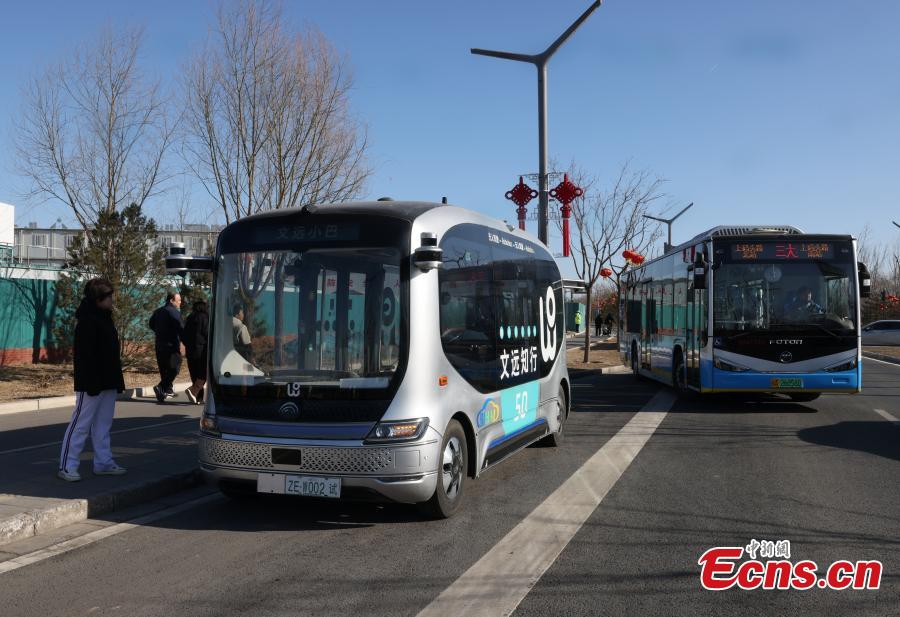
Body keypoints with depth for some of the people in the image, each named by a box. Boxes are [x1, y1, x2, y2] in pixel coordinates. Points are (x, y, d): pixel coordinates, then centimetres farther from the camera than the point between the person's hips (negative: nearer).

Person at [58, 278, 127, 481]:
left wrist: (116, 379, 19)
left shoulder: (104, 318, 14)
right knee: (81, 423, -3)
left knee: (103, 424, 13)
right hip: (91, 383, -9)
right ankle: (67, 466, 4)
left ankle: (103, 462, 20)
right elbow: (85, 355, -21)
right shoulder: (88, 321, -16)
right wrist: (91, 383, -23)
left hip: (108, 383, 9)